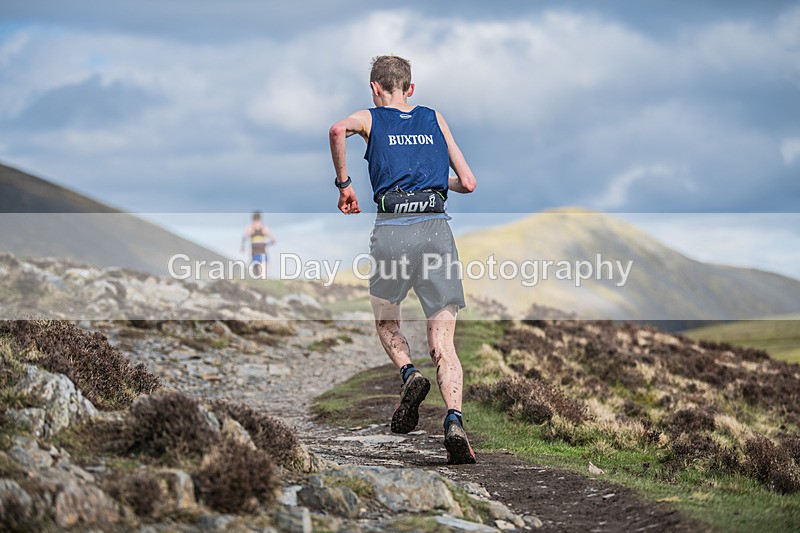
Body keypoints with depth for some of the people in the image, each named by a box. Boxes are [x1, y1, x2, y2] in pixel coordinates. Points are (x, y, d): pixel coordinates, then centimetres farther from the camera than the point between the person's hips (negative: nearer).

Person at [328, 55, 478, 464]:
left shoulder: (370, 118, 15)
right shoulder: (435, 119, 22)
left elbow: (338, 130, -11)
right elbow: (468, 183, 20)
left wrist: (343, 183, 0)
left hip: (392, 229, -1)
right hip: (437, 227, 1)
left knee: (385, 320, 23)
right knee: (443, 343, -3)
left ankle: (409, 374, -6)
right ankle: (454, 420, -24)